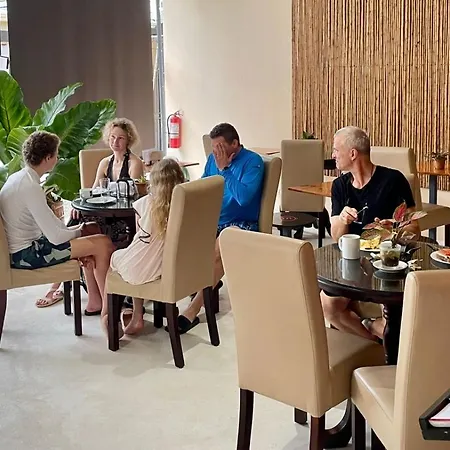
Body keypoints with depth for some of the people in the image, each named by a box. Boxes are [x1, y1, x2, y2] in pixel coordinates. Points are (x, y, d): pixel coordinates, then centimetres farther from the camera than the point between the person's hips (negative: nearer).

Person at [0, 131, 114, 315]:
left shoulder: (17, 177, 6)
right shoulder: (31, 187, -24)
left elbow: (48, 221, 13)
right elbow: (56, 237, -23)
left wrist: (75, 230, 2)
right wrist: (78, 232, -3)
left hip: (20, 246, 10)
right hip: (25, 255, -10)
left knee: (91, 230, 19)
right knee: (103, 244, -9)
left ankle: (94, 300, 22)